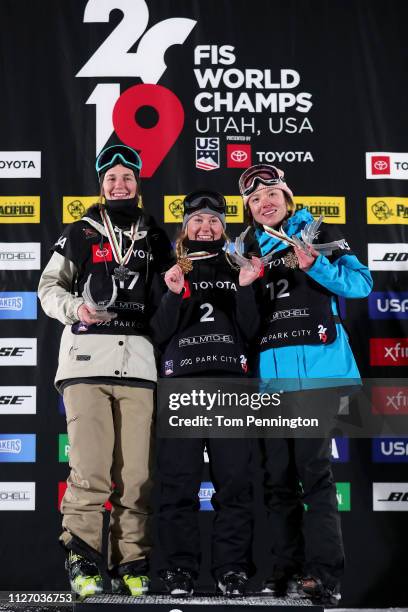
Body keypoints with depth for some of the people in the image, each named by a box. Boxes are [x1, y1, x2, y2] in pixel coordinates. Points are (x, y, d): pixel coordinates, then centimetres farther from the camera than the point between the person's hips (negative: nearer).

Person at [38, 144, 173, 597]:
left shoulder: (156, 239, 21)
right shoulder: (80, 233, 15)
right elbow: (49, 288, 13)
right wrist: (75, 308, -6)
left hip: (138, 362, 2)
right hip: (86, 359, -2)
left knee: (137, 474, -2)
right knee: (89, 470, -11)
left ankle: (131, 567, 8)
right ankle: (81, 561, 2)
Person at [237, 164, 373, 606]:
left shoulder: (318, 233, 9)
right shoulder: (247, 248, 19)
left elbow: (361, 283, -2)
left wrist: (315, 265, -15)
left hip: (316, 365, -4)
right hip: (268, 370, 4)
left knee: (312, 467, -11)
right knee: (277, 474, 4)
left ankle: (323, 574, -8)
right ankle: (286, 570, 11)